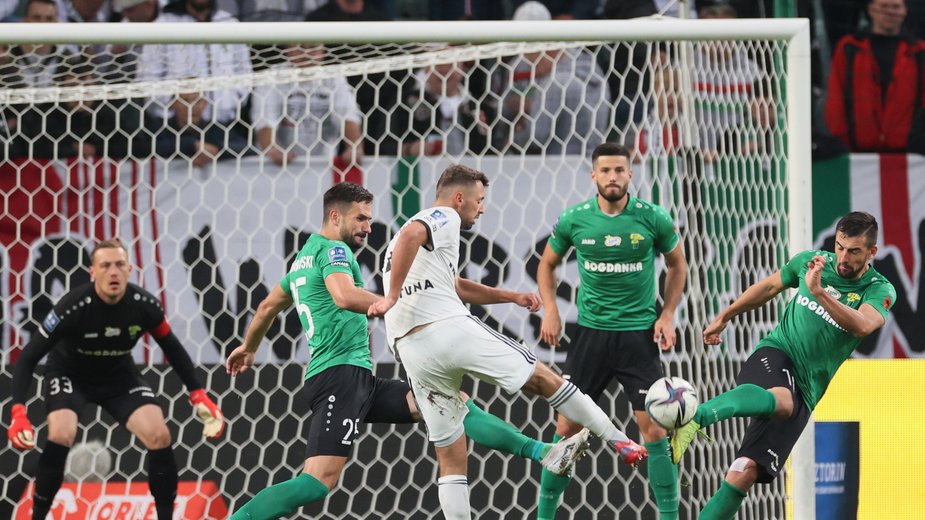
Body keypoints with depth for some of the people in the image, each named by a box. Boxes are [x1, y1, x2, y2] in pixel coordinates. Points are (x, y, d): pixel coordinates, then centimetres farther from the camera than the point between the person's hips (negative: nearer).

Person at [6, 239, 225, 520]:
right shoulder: (73, 307, -32)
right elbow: (28, 358, -26)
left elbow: (173, 349, -2)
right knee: (60, 436, -29)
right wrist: (18, 414, -36)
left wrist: (199, 396, -6)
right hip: (70, 374, -3)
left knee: (159, 436, -14)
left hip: (119, 375, 3)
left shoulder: (144, 305, -21)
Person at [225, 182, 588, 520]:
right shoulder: (333, 249, -6)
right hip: (340, 376, -10)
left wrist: (248, 348, 53)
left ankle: (542, 453, 0)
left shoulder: (305, 257, 23)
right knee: (318, 484, -22)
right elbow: (344, 296, -27)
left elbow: (268, 306, 37)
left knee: (454, 402, 5)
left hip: (359, 381, 10)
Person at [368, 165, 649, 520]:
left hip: (411, 352, 7)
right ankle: (617, 440, 14)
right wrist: (393, 296, -22)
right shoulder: (443, 218, 3)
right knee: (543, 379, 9)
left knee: (451, 460, 10)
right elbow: (410, 235, -21)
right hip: (450, 328, -7)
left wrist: (511, 297, 37)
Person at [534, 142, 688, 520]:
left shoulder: (653, 219, -6)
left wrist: (668, 315, 1)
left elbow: (677, 264, 10)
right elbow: (547, 264, 14)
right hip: (591, 332, 1)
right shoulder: (574, 220, -3)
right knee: (567, 428, 2)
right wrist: (550, 311, 1)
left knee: (655, 428, -8)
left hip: (638, 333, -1)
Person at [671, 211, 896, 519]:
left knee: (746, 472, -13)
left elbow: (863, 325, -24)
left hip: (805, 387, 2)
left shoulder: (880, 290, -2)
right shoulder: (810, 262, 6)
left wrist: (818, 292, -35)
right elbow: (770, 286, 25)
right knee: (781, 400, -42)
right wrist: (724, 317, 32)